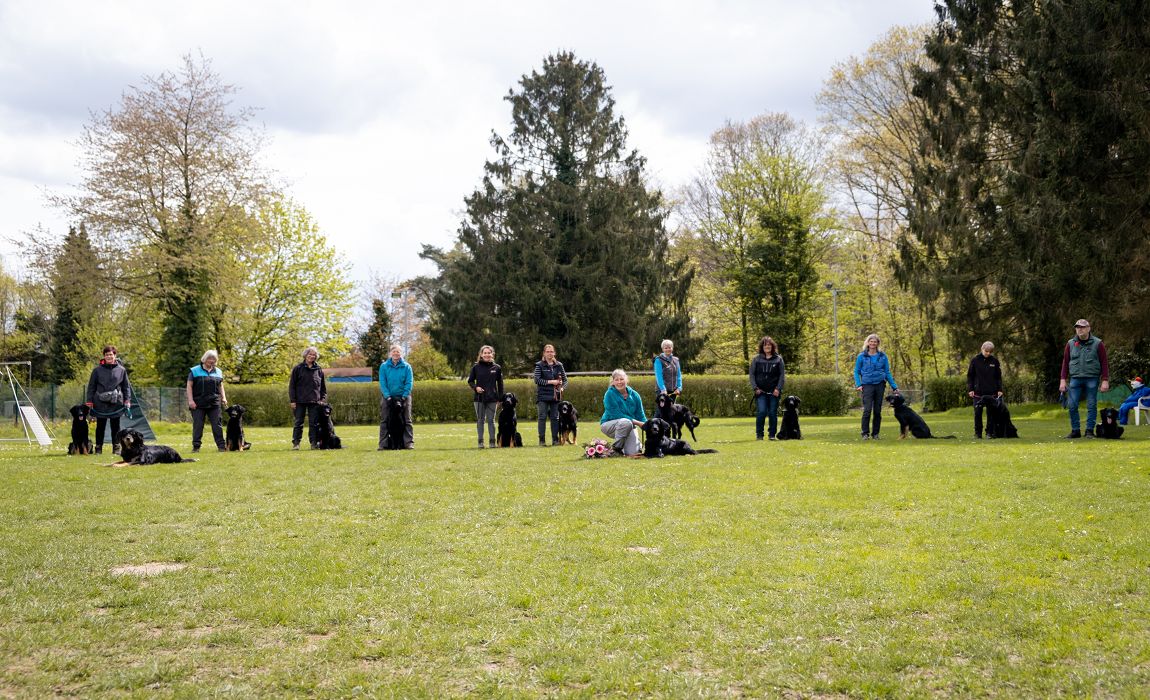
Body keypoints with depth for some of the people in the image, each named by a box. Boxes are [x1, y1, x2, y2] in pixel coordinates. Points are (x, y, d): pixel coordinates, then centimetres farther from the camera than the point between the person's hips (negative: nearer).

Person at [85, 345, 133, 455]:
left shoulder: (121, 370, 5)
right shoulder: (97, 370, 2)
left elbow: (126, 387, 11)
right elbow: (91, 387, 6)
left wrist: (127, 401, 5)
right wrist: (89, 402, 2)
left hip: (116, 404, 0)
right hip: (100, 404, 0)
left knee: (115, 427, 6)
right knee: (100, 427, 5)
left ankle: (116, 448, 13)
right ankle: (98, 447, 13)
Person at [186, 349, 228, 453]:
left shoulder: (218, 372, 15)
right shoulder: (194, 371, 2)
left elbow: (221, 386, 21)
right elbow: (189, 386, -1)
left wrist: (223, 398, 7)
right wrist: (190, 400, -9)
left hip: (214, 403, 3)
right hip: (198, 404, -3)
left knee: (217, 425, -1)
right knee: (197, 425, -1)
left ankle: (221, 446, 0)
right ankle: (196, 446, 5)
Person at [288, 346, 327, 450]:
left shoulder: (319, 370, 10)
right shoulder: (297, 368, 2)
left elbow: (323, 386, 15)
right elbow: (292, 385, 0)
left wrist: (323, 399, 5)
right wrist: (292, 400, -6)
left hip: (315, 402, 2)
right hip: (300, 401, -2)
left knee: (314, 423, 2)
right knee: (298, 423, 1)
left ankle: (314, 443, 6)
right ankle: (295, 443, 5)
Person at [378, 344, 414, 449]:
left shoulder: (406, 367, 0)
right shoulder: (384, 366, 1)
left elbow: (409, 382, -4)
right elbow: (382, 383, -3)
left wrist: (404, 396, -14)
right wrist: (388, 396, -14)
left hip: (403, 397, -1)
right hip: (388, 397, 1)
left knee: (407, 421, -1)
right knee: (384, 421, 1)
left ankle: (409, 443, 2)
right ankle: (383, 444, 4)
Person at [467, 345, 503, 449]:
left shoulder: (497, 368, 3)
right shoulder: (476, 367, 2)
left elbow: (500, 384, 8)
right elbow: (470, 381, 9)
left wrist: (500, 398, 4)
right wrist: (475, 387, -11)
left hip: (492, 399, 0)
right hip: (479, 398, 0)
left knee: (491, 420, 4)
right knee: (480, 420, 3)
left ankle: (492, 441, 8)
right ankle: (480, 441, 7)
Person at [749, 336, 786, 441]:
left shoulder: (778, 359, 7)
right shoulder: (756, 359, 7)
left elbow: (782, 375, 4)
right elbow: (752, 374, 6)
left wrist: (778, 388, -7)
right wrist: (755, 388, -5)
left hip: (774, 392, 1)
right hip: (761, 392, -1)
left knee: (773, 413, 2)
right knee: (761, 412, -12)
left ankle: (772, 434, 12)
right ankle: (759, 434, -2)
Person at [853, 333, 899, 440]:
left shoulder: (882, 356, 8)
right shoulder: (862, 356, 3)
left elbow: (887, 372, 12)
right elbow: (856, 372, 6)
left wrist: (894, 387, 7)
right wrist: (858, 385, -8)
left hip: (880, 385, 2)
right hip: (867, 385, -2)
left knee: (877, 411, 4)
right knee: (867, 410, -13)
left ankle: (875, 434, 12)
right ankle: (865, 433, -7)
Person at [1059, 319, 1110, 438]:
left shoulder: (1097, 343, 3)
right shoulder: (1070, 344, 10)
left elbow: (1104, 363, 2)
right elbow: (1065, 363, 11)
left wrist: (1105, 381, -6)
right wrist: (1063, 380, 4)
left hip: (1092, 379, -2)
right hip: (1075, 379, 2)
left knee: (1091, 406, 0)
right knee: (1072, 406, -3)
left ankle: (1090, 431, 8)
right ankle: (1075, 431, 7)